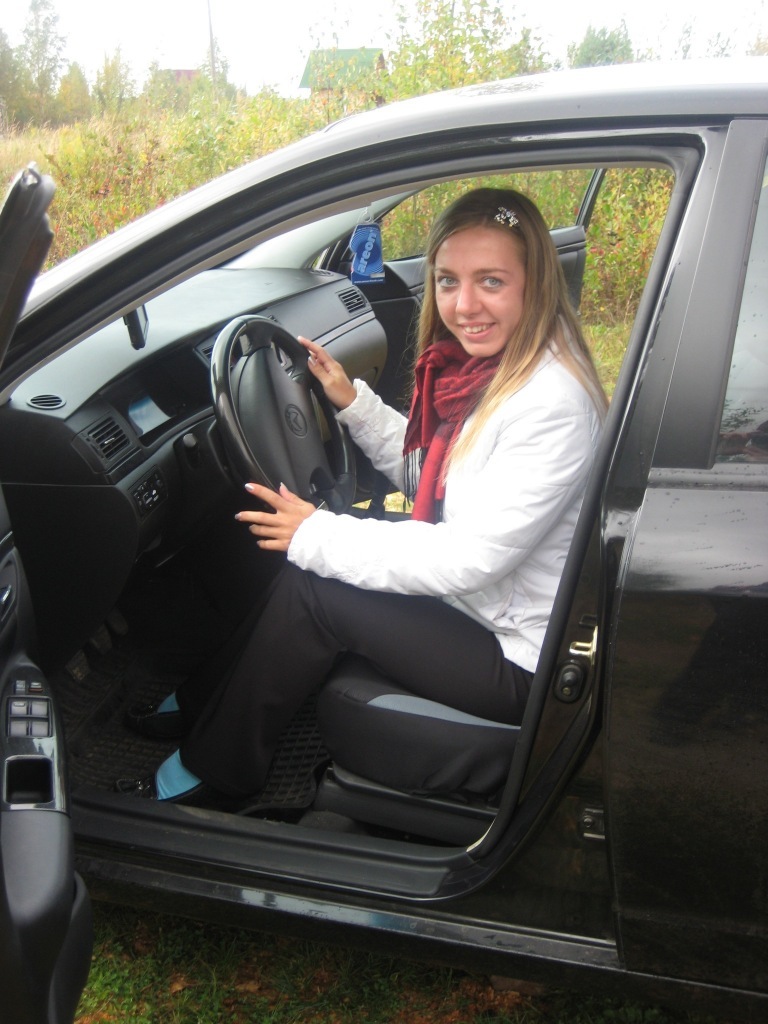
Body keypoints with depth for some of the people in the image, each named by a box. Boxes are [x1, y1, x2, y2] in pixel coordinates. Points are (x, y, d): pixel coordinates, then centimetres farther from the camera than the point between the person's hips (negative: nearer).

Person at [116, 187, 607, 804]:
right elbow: (430, 476, 14)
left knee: (311, 586, -14)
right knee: (307, 558, 6)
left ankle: (213, 772, 6)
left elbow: (470, 560, -27)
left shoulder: (553, 401, -27)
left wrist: (318, 537, -21)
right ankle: (209, 703, 22)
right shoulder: (489, 365, 1)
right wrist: (353, 402, 2)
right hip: (466, 598, 9)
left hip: (520, 660, -9)